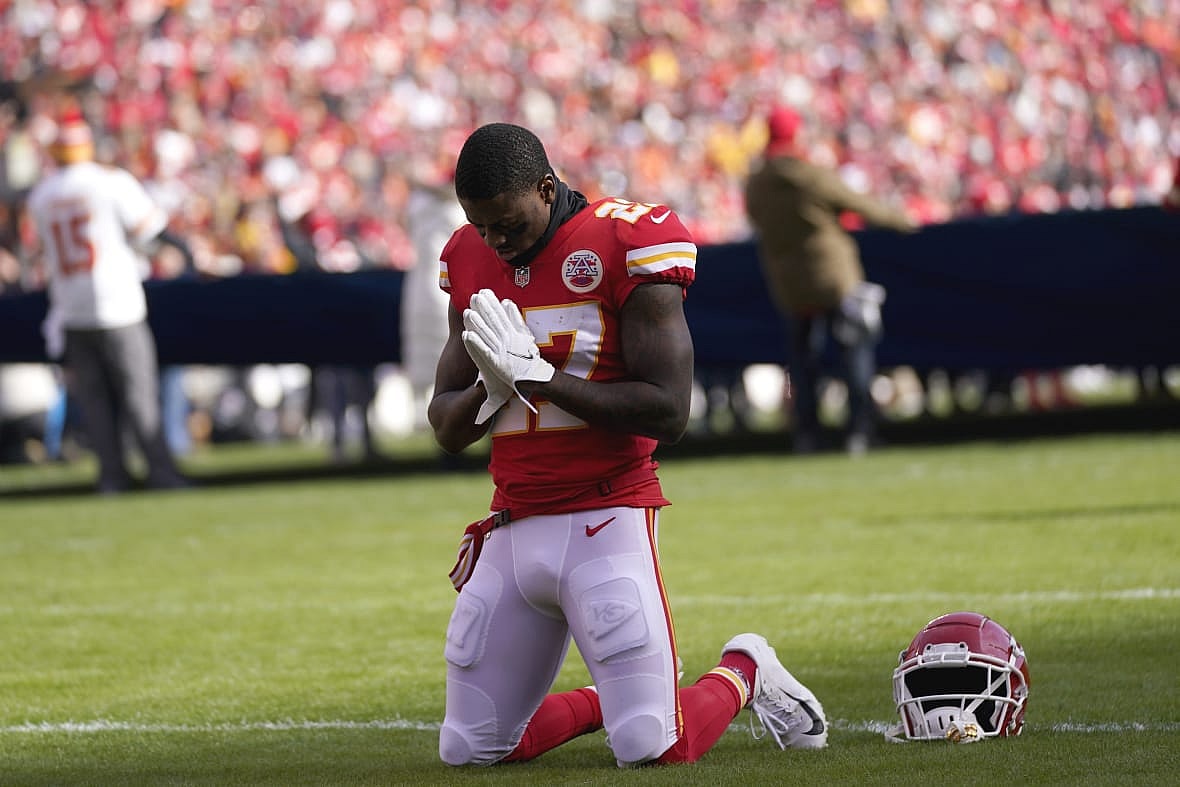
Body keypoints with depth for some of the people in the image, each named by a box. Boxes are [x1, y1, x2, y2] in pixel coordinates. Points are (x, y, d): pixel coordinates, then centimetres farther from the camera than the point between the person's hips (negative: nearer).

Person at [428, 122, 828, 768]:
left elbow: (668, 413, -15)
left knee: (650, 750, -11)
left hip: (605, 518, -6)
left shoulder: (625, 244, -9)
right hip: (511, 529, 6)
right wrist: (491, 388, -10)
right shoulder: (472, 262, 10)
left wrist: (537, 376, -17)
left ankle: (744, 672, 19)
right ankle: (606, 702, 28)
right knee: (469, 751, 4)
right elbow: (447, 429, 13)